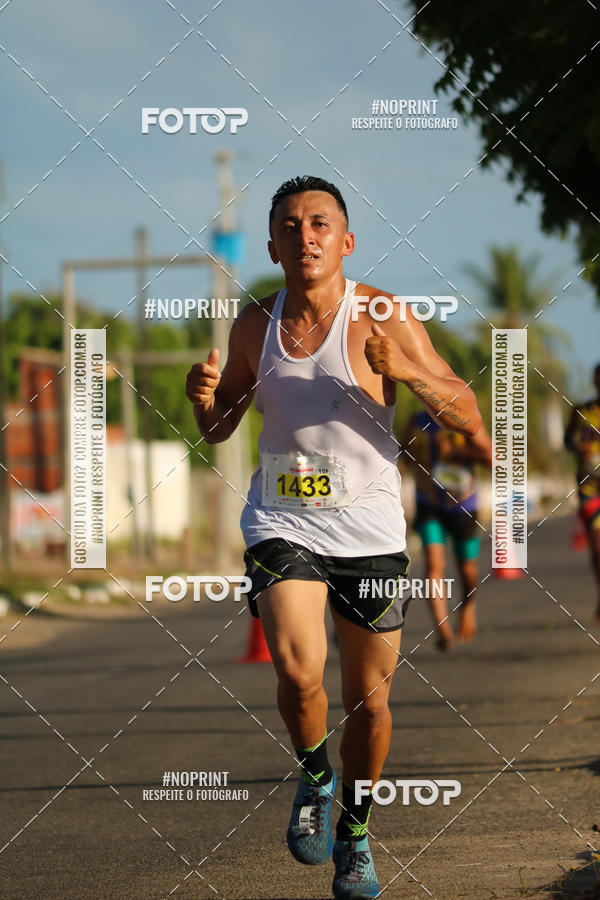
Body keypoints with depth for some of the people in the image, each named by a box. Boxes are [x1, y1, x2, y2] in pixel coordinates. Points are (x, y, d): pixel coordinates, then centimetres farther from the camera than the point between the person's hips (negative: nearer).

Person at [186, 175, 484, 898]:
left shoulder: (381, 318, -9)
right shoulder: (254, 325, 1)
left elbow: (468, 418, -8)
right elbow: (218, 429, 16)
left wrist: (407, 370, -26)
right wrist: (204, 398, -8)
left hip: (368, 531, -1)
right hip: (282, 524, 1)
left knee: (368, 700, 9)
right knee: (299, 672, -22)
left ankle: (355, 832, 33)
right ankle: (313, 776, 9)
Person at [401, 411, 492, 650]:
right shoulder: (416, 424, -3)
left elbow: (492, 457, -19)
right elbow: (405, 452, 16)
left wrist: (457, 450, -27)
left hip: (462, 507, -1)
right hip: (429, 507, 1)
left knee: (467, 569, 11)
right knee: (434, 564, -19)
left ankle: (468, 606, 45)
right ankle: (442, 627, -30)